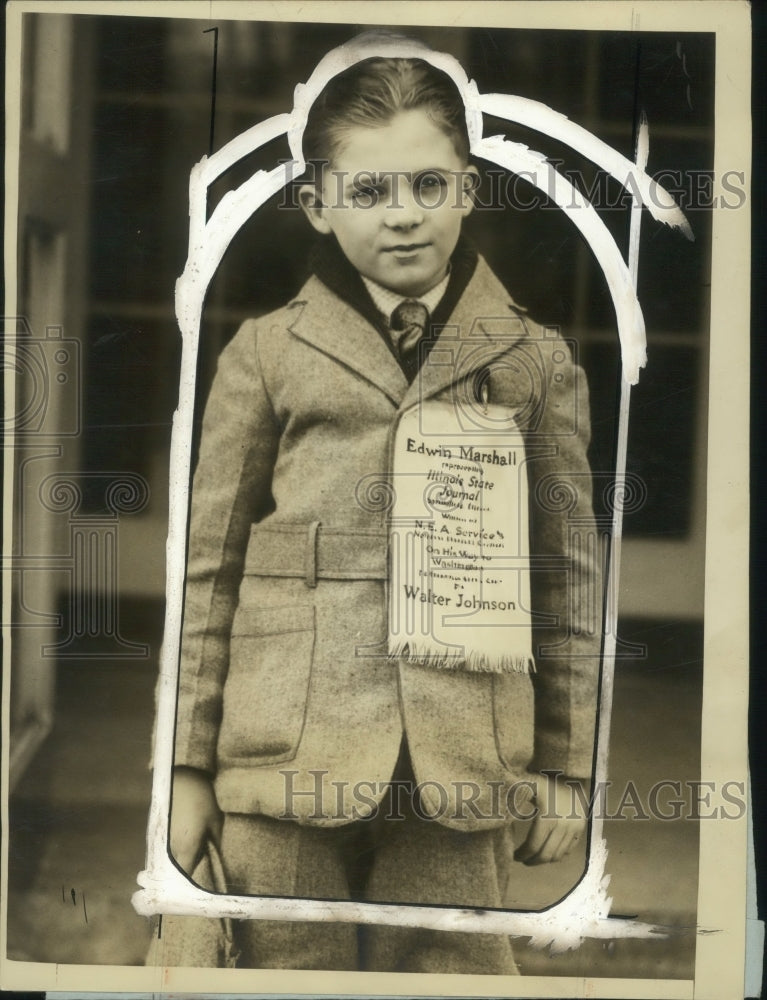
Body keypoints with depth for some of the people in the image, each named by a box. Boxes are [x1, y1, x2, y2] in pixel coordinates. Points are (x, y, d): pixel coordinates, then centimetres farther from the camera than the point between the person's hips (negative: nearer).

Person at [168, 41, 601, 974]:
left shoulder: (535, 362, 7)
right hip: (284, 757, 0)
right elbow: (208, 568, 6)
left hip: (460, 770, 0)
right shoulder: (266, 353, 5)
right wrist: (187, 767, 4)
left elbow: (569, 577, 10)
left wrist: (564, 763, 8)